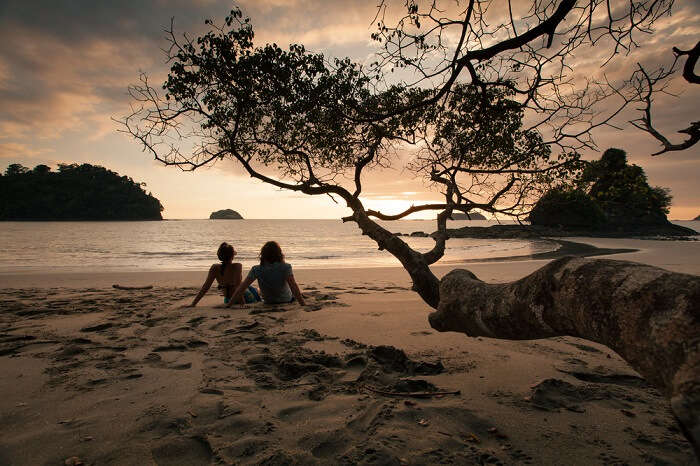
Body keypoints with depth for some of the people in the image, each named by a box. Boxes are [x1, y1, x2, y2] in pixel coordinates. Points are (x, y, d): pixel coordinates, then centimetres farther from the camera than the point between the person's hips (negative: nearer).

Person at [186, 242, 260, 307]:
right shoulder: (237, 266, -25)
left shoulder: (214, 268, -14)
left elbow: (205, 288, -16)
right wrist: (242, 302, -33)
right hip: (247, 299, -4)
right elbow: (238, 286, -35)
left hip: (228, 301, 4)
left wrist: (193, 304, -13)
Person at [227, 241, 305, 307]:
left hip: (268, 302, 3)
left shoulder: (256, 270, -18)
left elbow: (241, 287, -18)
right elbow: (294, 286, -33)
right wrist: (304, 305, -32)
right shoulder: (285, 267, -25)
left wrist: (229, 304, -12)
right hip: (287, 300, -3)